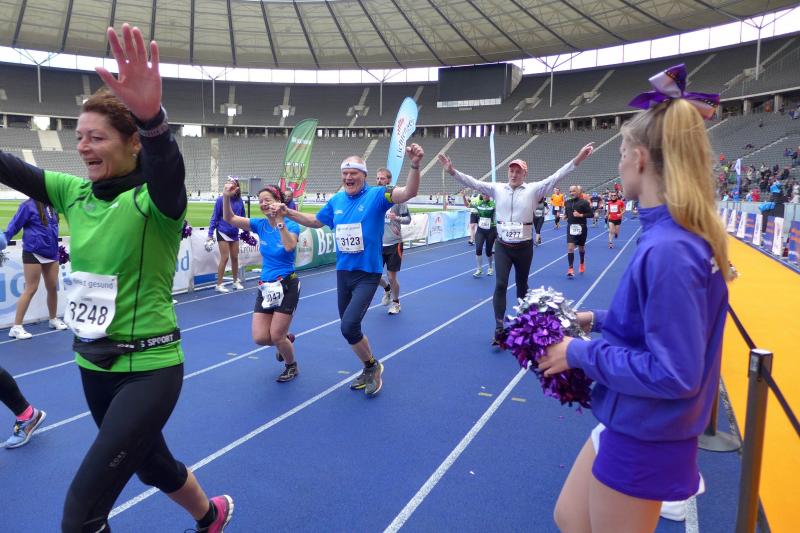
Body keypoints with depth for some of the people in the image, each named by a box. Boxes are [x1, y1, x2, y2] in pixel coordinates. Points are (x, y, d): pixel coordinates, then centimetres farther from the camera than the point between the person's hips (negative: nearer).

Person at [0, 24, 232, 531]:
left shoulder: (153, 200, -17)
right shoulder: (74, 193, 3)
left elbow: (169, 169, -38)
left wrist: (152, 116, -58)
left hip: (149, 368, -7)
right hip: (94, 365, 7)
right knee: (152, 466, 27)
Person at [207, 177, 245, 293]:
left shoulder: (239, 201, -3)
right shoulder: (221, 200, -12)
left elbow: (242, 218, 9)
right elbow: (214, 218, -7)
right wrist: (210, 234, -9)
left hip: (235, 233, 4)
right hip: (223, 232, -4)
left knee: (235, 257, 11)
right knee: (225, 258, -2)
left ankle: (236, 281, 28)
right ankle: (219, 285, 9)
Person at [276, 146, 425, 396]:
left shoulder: (377, 195, -9)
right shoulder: (336, 200, 7)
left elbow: (409, 192, -25)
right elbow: (315, 221, 23)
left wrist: (415, 165, -41)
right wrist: (288, 212, 14)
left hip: (367, 275, -6)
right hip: (342, 272, 6)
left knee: (349, 326, -17)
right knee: (349, 328, 14)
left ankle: (372, 366, 12)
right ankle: (369, 371, 37)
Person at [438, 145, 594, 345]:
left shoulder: (533, 189, -4)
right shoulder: (497, 189, 1)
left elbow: (555, 177, -12)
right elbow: (473, 182, -4)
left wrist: (576, 160, -23)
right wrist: (452, 171, -16)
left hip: (524, 247, 0)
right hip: (502, 246, 0)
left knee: (522, 285, 15)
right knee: (500, 285, -9)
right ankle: (499, 329, -6)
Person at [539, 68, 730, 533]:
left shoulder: (669, 250, -28)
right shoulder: (685, 236, 1)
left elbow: (674, 373, -26)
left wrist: (582, 354, -18)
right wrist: (600, 320, 8)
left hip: (644, 438, -8)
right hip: (633, 422, 8)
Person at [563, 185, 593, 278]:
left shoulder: (584, 202, -9)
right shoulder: (567, 202, 5)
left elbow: (591, 214, -10)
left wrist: (580, 215, -20)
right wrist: (565, 216, 0)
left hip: (581, 227, -2)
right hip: (571, 227, 2)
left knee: (581, 247, 16)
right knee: (570, 247, -12)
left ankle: (582, 263, 43)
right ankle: (571, 269, -11)